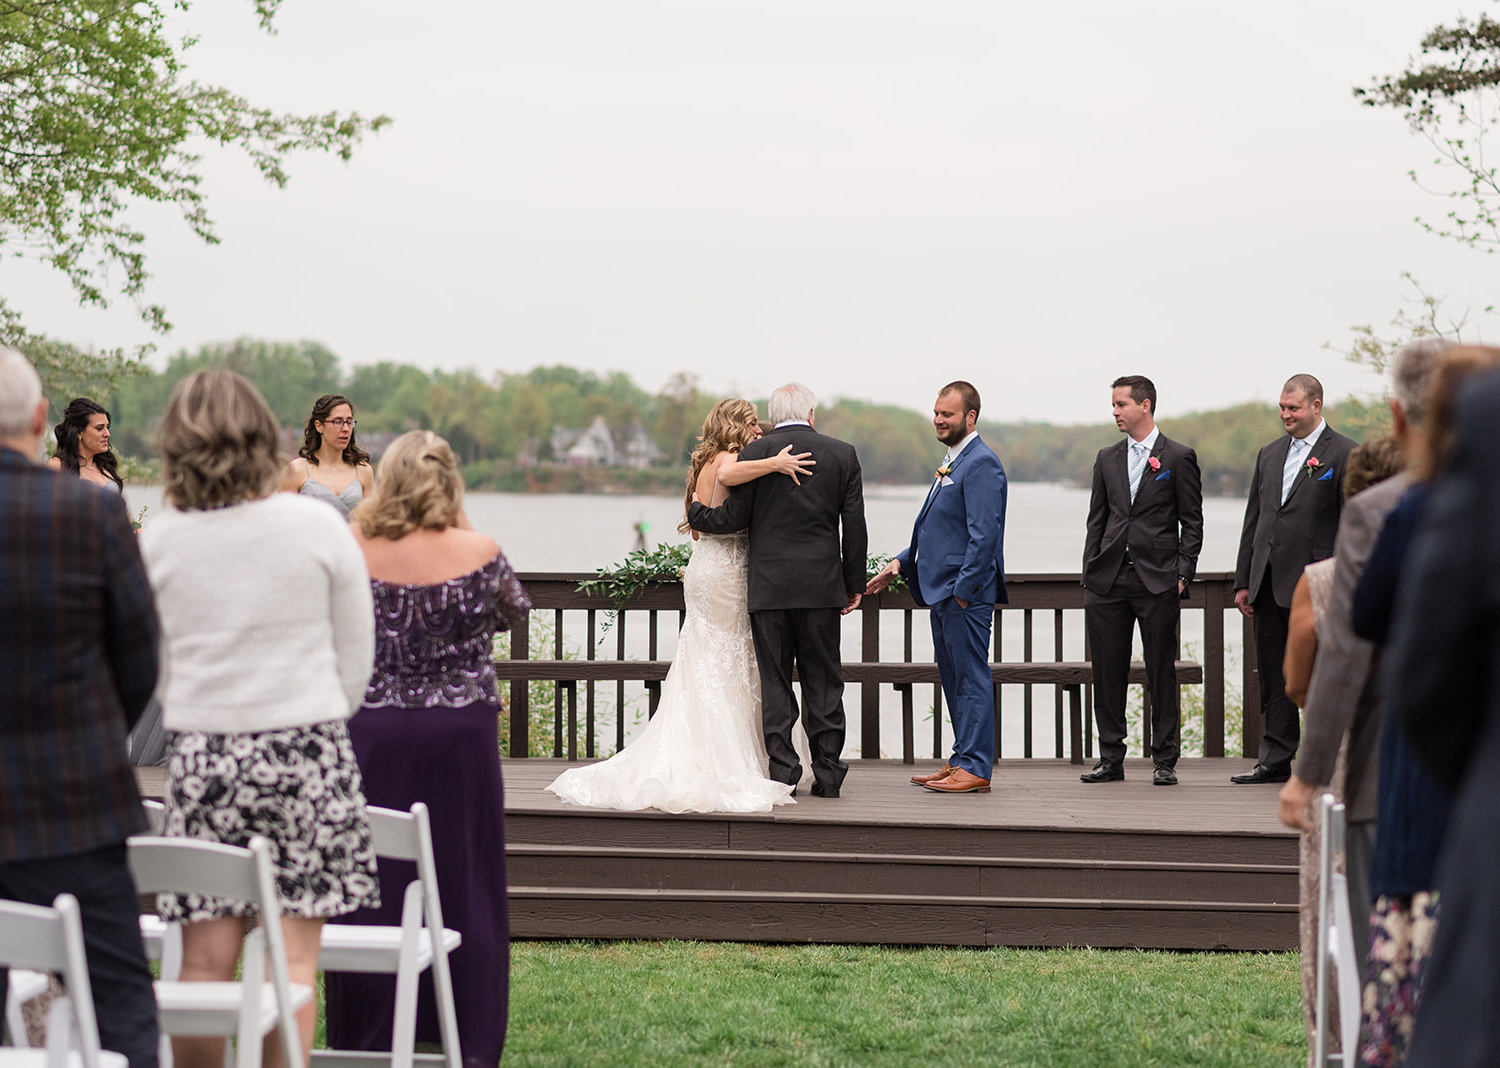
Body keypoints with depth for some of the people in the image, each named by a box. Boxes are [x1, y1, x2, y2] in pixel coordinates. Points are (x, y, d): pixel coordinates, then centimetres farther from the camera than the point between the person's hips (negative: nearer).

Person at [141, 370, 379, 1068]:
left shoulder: (158, 542, 0)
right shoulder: (317, 525, -4)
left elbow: (151, 668, 10)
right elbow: (356, 655, 4)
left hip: (199, 755, 1)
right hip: (307, 750, -1)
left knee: (204, 957, 4)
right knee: (292, 953, 1)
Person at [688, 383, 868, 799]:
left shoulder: (754, 453, -3)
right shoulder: (842, 454, 3)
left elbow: (733, 518, -3)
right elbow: (854, 527, 3)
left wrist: (694, 511, 16)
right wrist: (854, 584, 11)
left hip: (768, 587, -1)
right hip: (822, 586, 1)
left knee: (775, 682, 4)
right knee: (823, 681, 7)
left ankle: (782, 772, 3)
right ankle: (828, 772, 8)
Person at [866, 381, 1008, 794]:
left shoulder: (982, 464, -14)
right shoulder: (953, 462, 18)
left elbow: (984, 535, -20)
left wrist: (964, 589, -21)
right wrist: (902, 561, 15)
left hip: (966, 593, -10)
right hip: (942, 590, 10)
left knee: (971, 678, -5)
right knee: (953, 679, 14)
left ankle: (975, 768, -2)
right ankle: (961, 761, 20)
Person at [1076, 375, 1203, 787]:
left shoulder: (1179, 458, 1)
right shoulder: (1107, 459, 13)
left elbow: (1192, 523, 1)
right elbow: (1097, 521, 14)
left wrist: (1183, 574, -7)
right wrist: (1090, 574, 6)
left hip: (1158, 582, -4)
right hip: (1109, 581, 4)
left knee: (1162, 673, 0)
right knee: (1107, 672, 4)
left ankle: (1164, 761, 7)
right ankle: (1111, 759, 12)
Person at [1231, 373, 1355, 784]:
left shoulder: (1344, 454, -4)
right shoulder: (1270, 454, 16)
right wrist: (1244, 581, 13)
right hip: (1269, 585, 6)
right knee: (1273, 676, 9)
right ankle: (1276, 760, 15)